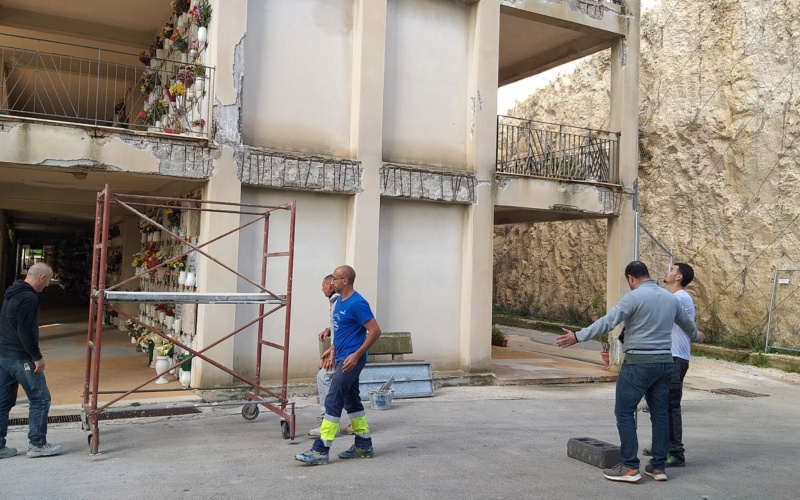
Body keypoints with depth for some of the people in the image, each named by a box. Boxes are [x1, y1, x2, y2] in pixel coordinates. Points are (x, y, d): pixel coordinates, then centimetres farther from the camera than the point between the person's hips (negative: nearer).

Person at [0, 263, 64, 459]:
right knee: (40, 399, 0)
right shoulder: (29, 298, -17)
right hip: (20, 358, -10)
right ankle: (37, 444, 5)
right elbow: (25, 331, -23)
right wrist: (37, 357, -16)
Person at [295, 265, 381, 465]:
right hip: (342, 359, 10)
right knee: (351, 401, 14)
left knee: (333, 401, -9)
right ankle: (364, 446, 23)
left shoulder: (357, 303, -17)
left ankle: (320, 451, -6)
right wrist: (333, 348, 16)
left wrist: (356, 355, -22)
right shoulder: (340, 301, 12)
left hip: (351, 360, -10)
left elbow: (375, 331, -20)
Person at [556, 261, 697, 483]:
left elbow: (607, 322, -21)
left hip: (638, 363, -7)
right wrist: (695, 335, 52)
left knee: (624, 412, 0)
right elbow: (686, 322, 30)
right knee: (660, 414, 12)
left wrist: (578, 336, -21)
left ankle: (630, 467, 0)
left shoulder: (634, 297, -11)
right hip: (664, 363, 7)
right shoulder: (670, 298, 12)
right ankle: (658, 466, 19)